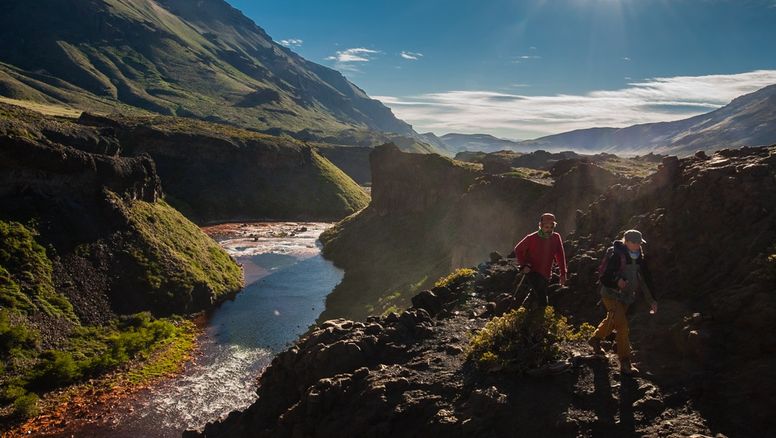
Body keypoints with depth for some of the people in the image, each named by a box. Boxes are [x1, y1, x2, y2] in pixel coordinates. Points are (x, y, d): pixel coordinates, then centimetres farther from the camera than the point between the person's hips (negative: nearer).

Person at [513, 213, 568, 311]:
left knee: (534, 296, 18)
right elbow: (518, 249, 1)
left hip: (546, 275, 5)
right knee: (542, 301, -18)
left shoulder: (556, 238, -2)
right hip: (532, 272, -5)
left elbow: (560, 256, 3)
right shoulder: (532, 238, -11)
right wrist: (523, 265, -10)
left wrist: (563, 274, -1)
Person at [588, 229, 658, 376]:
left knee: (612, 321, 24)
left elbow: (646, 279, 7)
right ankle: (625, 363, -8)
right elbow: (604, 278, -23)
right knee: (622, 327, -15)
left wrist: (651, 300, 2)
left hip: (625, 297, 8)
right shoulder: (616, 256, -22)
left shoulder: (639, 258, 0)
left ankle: (595, 339, 50)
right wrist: (617, 282, -43)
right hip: (611, 296, -8)